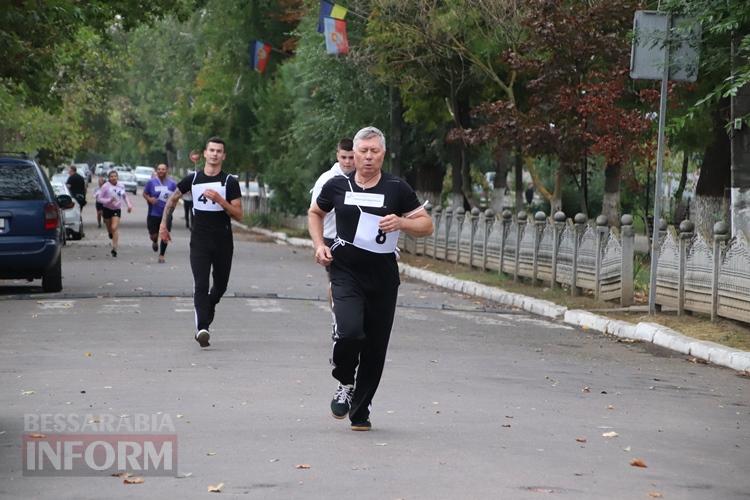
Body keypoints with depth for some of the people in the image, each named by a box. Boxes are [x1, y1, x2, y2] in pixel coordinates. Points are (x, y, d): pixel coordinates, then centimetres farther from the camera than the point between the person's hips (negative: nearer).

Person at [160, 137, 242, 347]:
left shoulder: (230, 182, -1)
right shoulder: (193, 179, 4)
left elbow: (238, 215, -6)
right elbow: (173, 199, 21)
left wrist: (219, 200, -19)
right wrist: (163, 224, 15)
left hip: (223, 242, 1)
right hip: (199, 241, -1)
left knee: (220, 285, 12)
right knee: (201, 285, -14)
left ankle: (206, 314, 39)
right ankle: (202, 328, -23)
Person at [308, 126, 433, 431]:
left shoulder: (397, 189, 0)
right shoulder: (338, 186, 3)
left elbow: (426, 225, 4)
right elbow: (315, 212, 22)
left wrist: (401, 223, -15)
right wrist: (319, 245, 6)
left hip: (383, 279, 1)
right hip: (346, 274, -1)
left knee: (375, 348, 5)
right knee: (350, 331, -24)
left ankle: (360, 411, 22)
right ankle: (344, 383, 6)